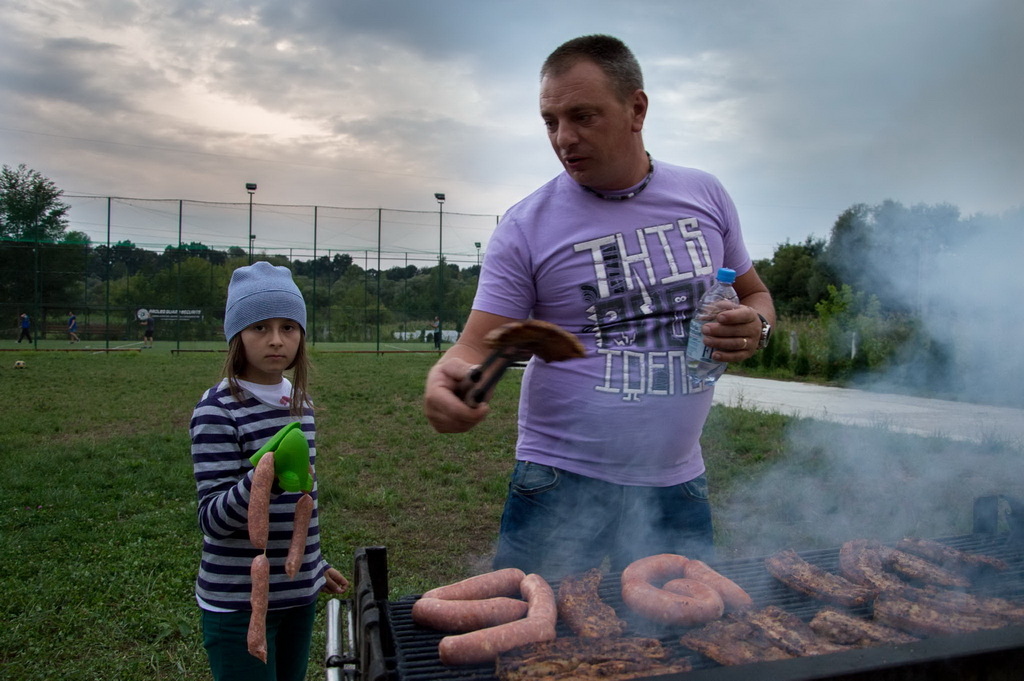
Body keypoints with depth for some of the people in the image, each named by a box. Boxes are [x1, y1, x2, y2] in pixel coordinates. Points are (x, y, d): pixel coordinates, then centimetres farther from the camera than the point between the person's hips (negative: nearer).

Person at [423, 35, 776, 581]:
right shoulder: (526, 227, -7)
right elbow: (477, 348, -10)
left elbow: (755, 295, 16)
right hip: (561, 487, -3)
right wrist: (447, 378, -33)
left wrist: (755, 328, -8)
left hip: (677, 485, 3)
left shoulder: (704, 196, 3)